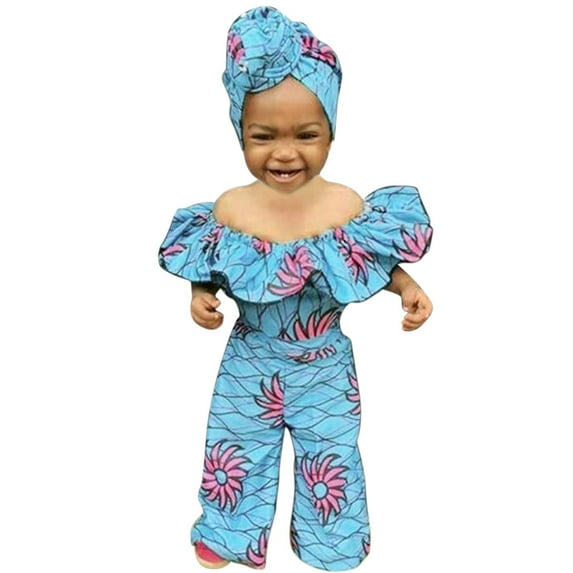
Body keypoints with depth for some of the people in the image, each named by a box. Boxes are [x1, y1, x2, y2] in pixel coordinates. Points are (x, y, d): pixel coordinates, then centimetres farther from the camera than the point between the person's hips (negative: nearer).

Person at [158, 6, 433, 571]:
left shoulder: (347, 205, -19)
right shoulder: (230, 208, -17)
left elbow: (380, 261, -3)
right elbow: (210, 271, -1)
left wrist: (407, 288, -21)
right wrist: (201, 296, -21)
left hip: (325, 367, 0)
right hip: (250, 363, 1)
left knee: (330, 458, 19)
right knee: (235, 453, 20)